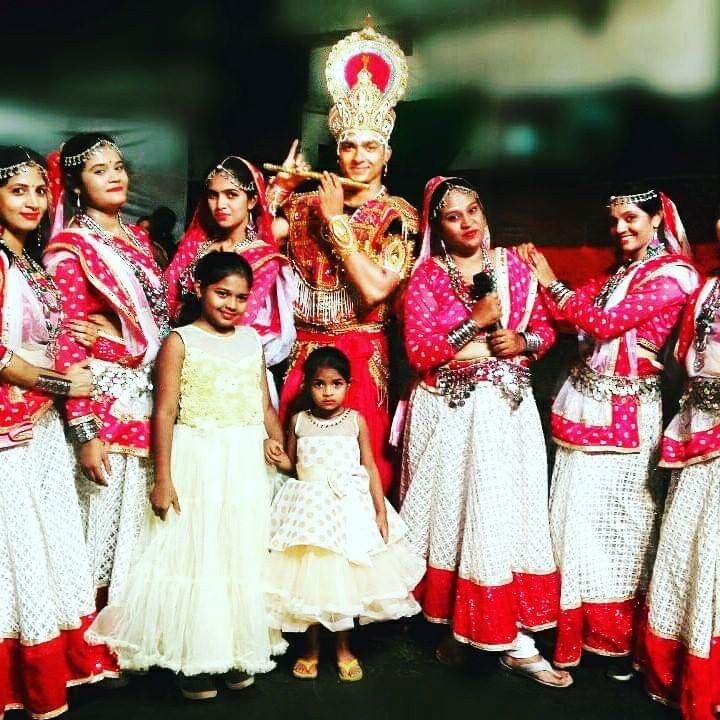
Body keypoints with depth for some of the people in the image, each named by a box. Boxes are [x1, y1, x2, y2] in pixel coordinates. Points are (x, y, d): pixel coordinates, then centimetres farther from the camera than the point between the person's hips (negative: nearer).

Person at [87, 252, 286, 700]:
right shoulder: (181, 341, -6)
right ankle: (195, 660, 17)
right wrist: (163, 479, -12)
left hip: (247, 464, 5)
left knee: (245, 555, 10)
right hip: (197, 463, -4)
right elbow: (164, 413, -9)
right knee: (197, 556, 3)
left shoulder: (251, 339, 8)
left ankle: (239, 651, 25)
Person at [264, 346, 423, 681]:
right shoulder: (299, 421, 1)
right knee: (308, 577, 4)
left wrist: (381, 511, -1)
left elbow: (370, 468, 2)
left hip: (349, 508, 0)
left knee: (344, 577, 6)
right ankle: (311, 649, 23)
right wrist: (279, 459, -12)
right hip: (310, 508, 1)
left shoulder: (356, 421, -1)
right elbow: (292, 463, 11)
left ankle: (343, 649, 24)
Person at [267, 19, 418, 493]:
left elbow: (374, 290, -18)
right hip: (304, 355, 4)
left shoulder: (397, 216, -4)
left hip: (360, 359, -4)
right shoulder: (311, 204, 8)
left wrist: (338, 220, -15)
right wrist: (281, 186, 0)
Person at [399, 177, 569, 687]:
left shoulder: (512, 264, 9)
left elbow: (546, 326, 13)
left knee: (510, 510, 1)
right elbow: (419, 352, -11)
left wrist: (523, 342, -7)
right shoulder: (427, 275, -1)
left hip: (509, 409, 3)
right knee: (453, 509, 4)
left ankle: (512, 637, 11)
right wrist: (475, 322, -15)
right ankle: (454, 622, 23)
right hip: (451, 412, -2)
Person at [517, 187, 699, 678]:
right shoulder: (619, 273, 18)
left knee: (614, 520, 2)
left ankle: (620, 639, 20)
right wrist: (537, 273, -1)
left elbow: (605, 322, -15)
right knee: (578, 515, 7)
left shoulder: (675, 275, -7)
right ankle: (578, 631, 21)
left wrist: (552, 283, -5)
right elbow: (573, 314, 9)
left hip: (625, 413, -6)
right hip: (588, 405, 6)